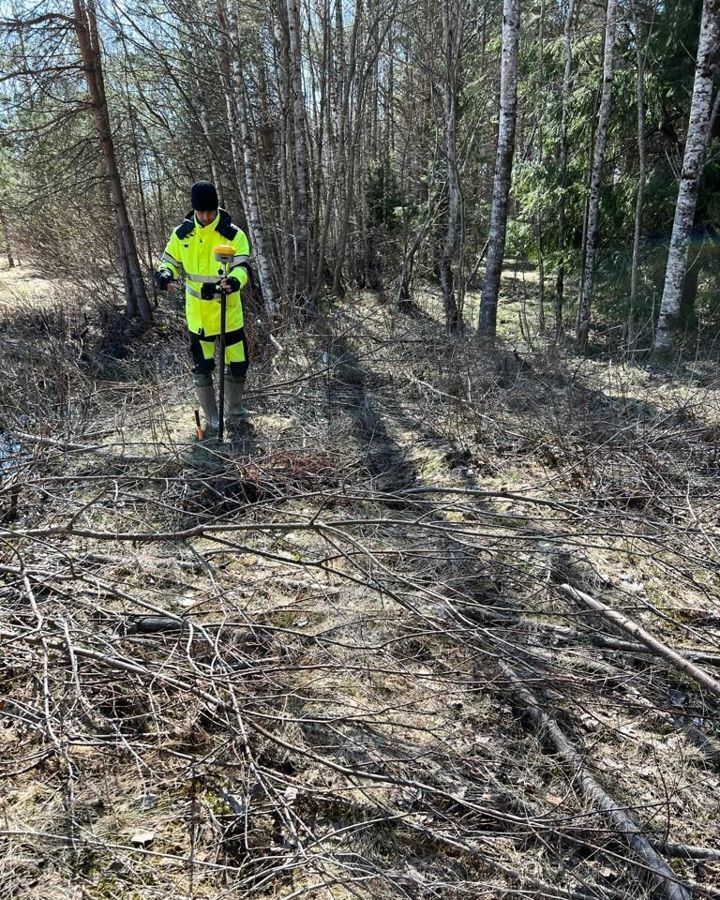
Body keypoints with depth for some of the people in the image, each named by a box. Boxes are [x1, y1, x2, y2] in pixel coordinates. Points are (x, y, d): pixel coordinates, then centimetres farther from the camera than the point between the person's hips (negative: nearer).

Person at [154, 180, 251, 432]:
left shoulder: (233, 234, -10)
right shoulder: (182, 233, -2)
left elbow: (242, 267, -18)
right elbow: (170, 260, 6)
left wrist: (233, 282, -42)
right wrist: (164, 274, -18)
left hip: (229, 312, -1)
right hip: (197, 314, 2)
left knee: (238, 364, 7)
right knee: (202, 368, 7)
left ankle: (234, 411, 31)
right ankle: (211, 419, 23)